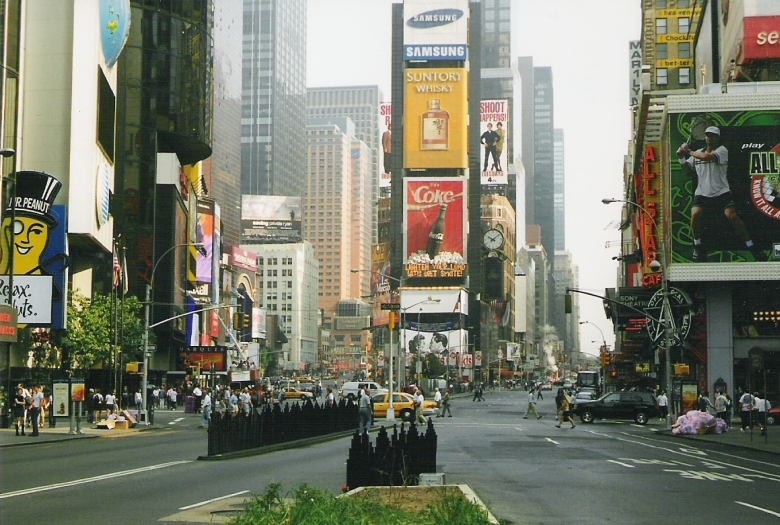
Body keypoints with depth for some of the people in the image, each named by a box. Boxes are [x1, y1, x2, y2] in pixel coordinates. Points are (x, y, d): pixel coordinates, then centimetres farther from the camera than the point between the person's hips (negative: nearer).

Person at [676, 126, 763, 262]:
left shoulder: (722, 150, -4)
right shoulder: (698, 153, 13)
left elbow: (707, 156, -23)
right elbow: (687, 171, 15)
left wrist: (689, 152, -11)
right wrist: (681, 158, -1)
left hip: (721, 193, -3)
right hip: (702, 194, 3)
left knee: (732, 216, -19)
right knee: (695, 214, -22)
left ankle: (750, 246, -7)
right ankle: (697, 245, -1)